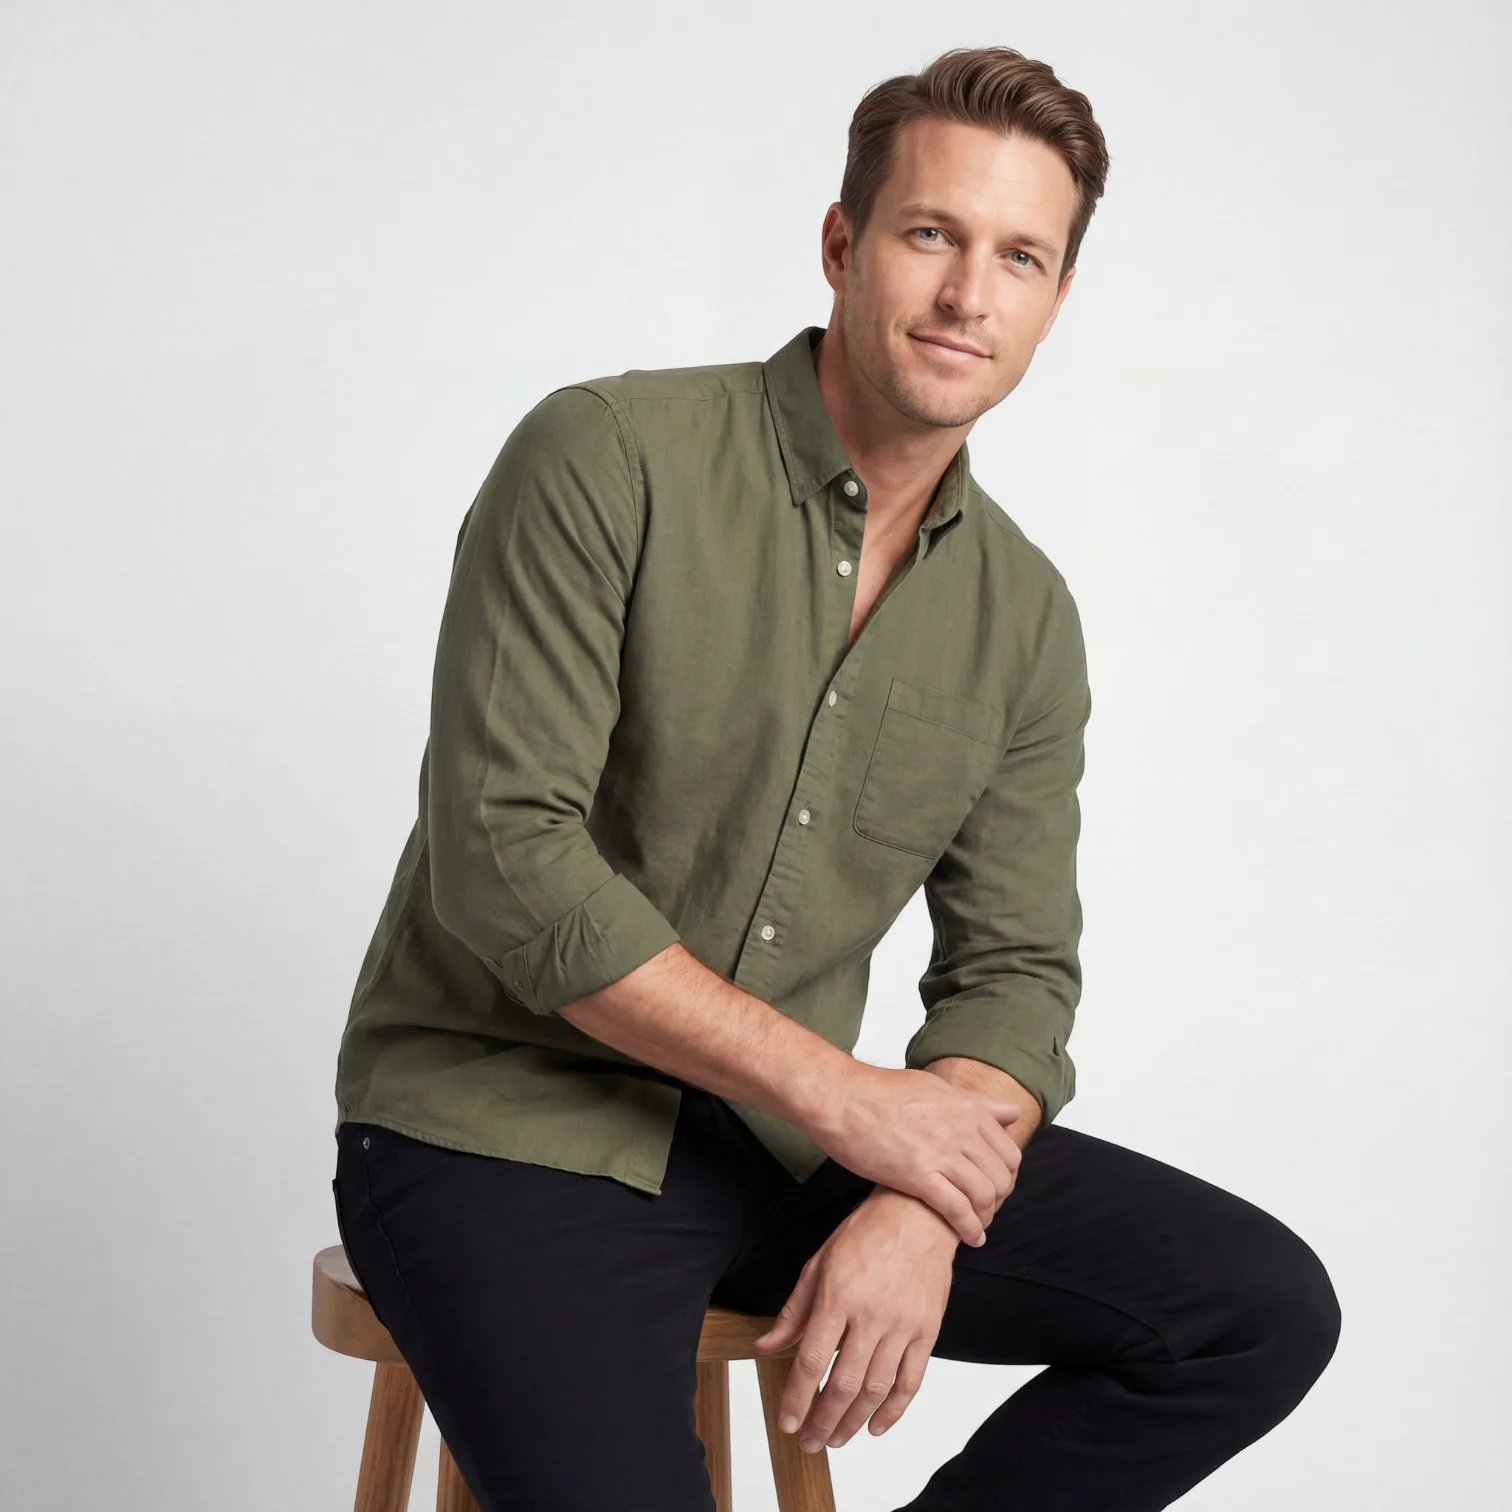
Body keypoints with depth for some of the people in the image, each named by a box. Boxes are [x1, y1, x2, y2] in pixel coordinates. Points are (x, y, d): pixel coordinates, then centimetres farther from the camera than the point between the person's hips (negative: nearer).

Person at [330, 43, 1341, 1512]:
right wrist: (843, 1095, -18)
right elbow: (507, 853, -19)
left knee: (1265, 1310, -5)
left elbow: (1012, 970, 6)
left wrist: (919, 1216, -16)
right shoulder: (608, 457, -12)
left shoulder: (1024, 616, 5)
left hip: (782, 1136, 6)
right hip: (504, 1125, -5)